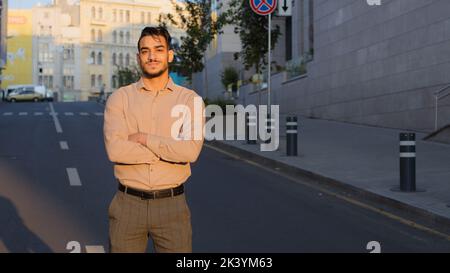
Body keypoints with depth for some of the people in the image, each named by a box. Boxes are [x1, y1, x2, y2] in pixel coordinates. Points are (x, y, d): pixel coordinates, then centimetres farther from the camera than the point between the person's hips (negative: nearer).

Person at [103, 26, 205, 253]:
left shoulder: (190, 100, 1)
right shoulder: (119, 98, 2)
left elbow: (190, 151, -14)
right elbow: (114, 149, -13)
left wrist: (144, 139, -11)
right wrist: (170, 150, -12)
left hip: (172, 204, 0)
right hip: (128, 203, 0)